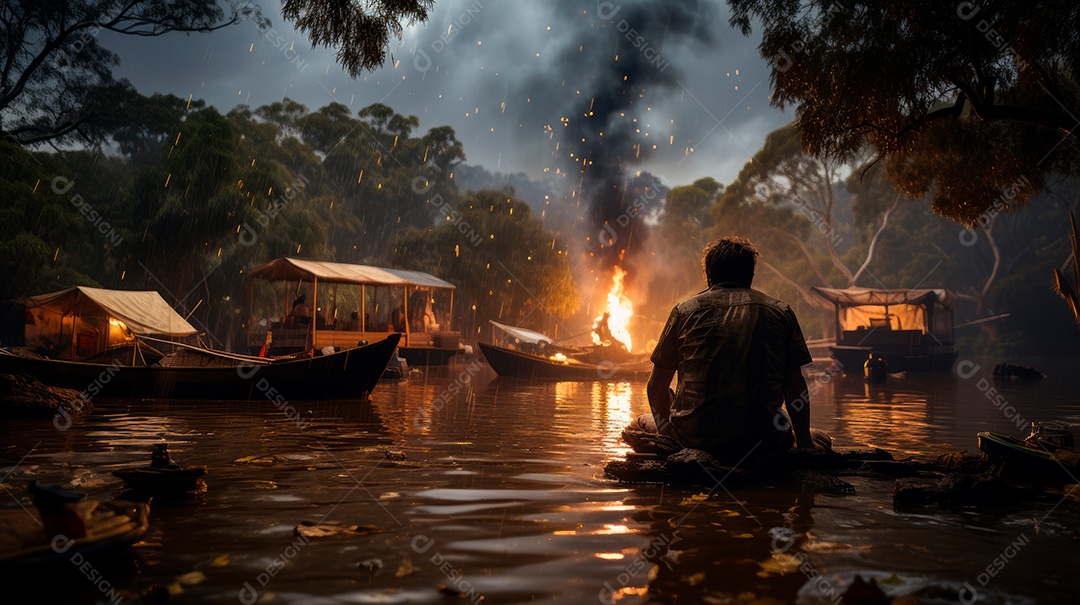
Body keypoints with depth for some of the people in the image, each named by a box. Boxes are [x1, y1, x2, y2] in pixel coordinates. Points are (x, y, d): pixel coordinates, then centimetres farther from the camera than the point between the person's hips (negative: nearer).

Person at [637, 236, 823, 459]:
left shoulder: (685, 309, 4)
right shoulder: (780, 311, 6)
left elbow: (656, 386, 8)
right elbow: (795, 386, 8)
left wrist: (669, 435, 22)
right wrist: (804, 443, 19)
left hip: (694, 438, 0)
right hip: (762, 441, 0)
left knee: (646, 421, 30)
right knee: (820, 440, 29)